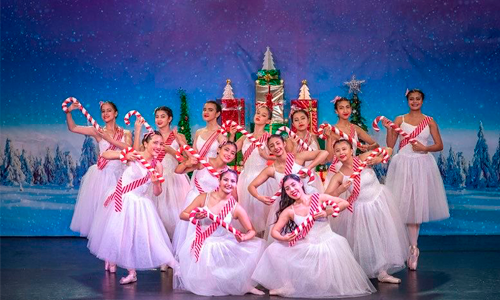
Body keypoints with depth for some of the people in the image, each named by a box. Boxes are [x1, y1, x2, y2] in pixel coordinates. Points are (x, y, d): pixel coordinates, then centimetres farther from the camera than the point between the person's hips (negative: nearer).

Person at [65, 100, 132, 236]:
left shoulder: (125, 133, 6)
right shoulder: (98, 131, 4)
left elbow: (128, 147, -14)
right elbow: (73, 128, 1)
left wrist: (109, 138, -17)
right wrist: (69, 112, -13)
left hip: (117, 174, 1)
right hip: (100, 174, -1)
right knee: (97, 205, 0)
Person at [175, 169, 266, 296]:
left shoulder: (236, 208, -4)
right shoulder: (204, 198, -6)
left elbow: (252, 231, -1)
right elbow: (182, 215, 0)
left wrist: (244, 238, -25)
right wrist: (195, 216, -22)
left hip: (223, 245, 3)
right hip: (202, 246, -3)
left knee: (257, 245, -11)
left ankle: (244, 285, 3)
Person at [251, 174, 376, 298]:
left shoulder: (318, 198, -1)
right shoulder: (289, 211, 3)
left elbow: (345, 203, 0)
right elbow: (274, 231, 4)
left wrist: (327, 212, -13)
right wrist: (284, 238, -18)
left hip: (327, 241, -3)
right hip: (307, 247, 3)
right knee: (274, 250, -8)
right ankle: (288, 284, -3)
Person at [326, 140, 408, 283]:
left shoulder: (363, 159, -14)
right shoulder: (338, 176, -11)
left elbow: (388, 150, -10)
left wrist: (378, 158, -29)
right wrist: (340, 190, -30)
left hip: (380, 201, 1)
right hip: (361, 208, 0)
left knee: (385, 235, 10)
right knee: (364, 240, 6)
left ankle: (382, 272, 26)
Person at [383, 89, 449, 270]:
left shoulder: (429, 121, 7)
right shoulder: (400, 120, 5)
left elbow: (440, 145, 5)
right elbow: (390, 145, 1)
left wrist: (425, 148, -11)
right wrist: (389, 129, -12)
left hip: (422, 165, 1)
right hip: (404, 164, 0)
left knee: (418, 204, 3)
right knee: (406, 203, -3)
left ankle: (413, 248, 15)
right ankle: (413, 248, 5)